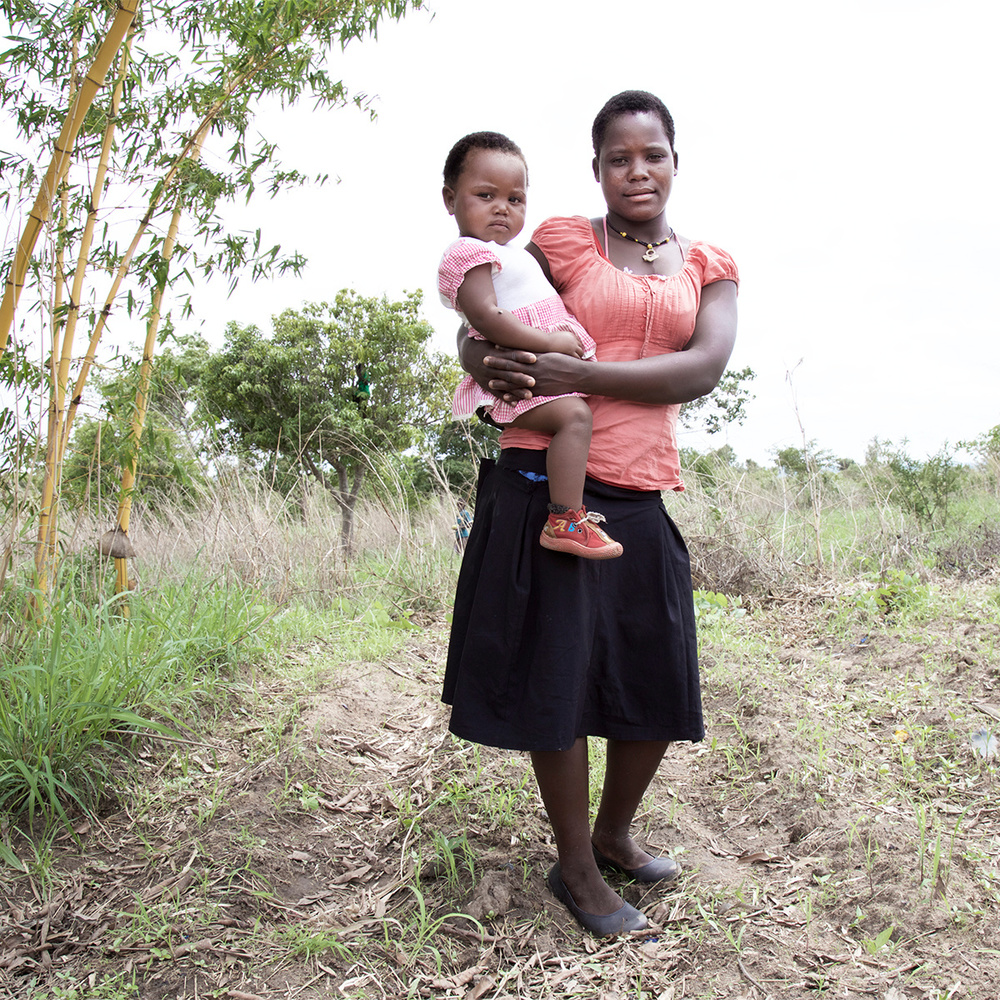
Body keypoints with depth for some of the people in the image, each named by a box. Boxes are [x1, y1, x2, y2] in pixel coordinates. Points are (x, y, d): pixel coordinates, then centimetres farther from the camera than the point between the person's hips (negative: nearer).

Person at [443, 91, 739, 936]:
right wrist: (487, 360, -18)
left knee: (661, 685, 10)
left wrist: (574, 374, -17)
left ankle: (613, 836, 36)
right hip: (549, 484, -3)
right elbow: (482, 326, 8)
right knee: (558, 675, 1)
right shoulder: (564, 241, 7)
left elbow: (704, 369, -5)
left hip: (642, 498, 4)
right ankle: (576, 867, 21)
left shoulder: (709, 266, 12)